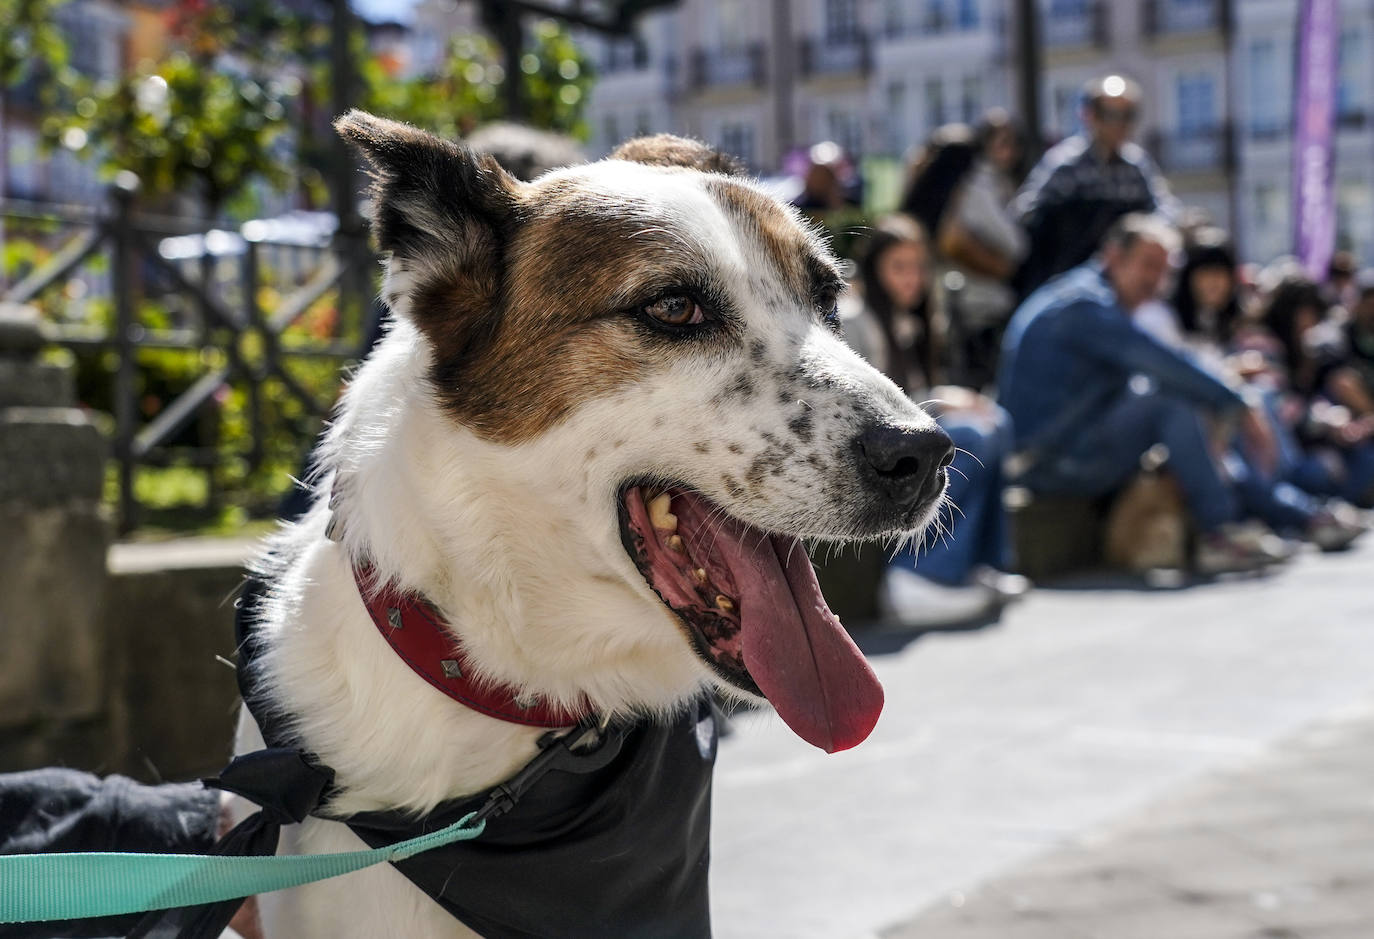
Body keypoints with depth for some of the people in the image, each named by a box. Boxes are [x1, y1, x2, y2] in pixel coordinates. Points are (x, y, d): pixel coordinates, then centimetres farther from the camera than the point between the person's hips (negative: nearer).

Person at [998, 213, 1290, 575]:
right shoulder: (1084, 304, -15)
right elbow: (1164, 365, -24)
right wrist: (1241, 409, -21)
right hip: (1051, 460, -11)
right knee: (1170, 398, -25)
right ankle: (1219, 532, -24)